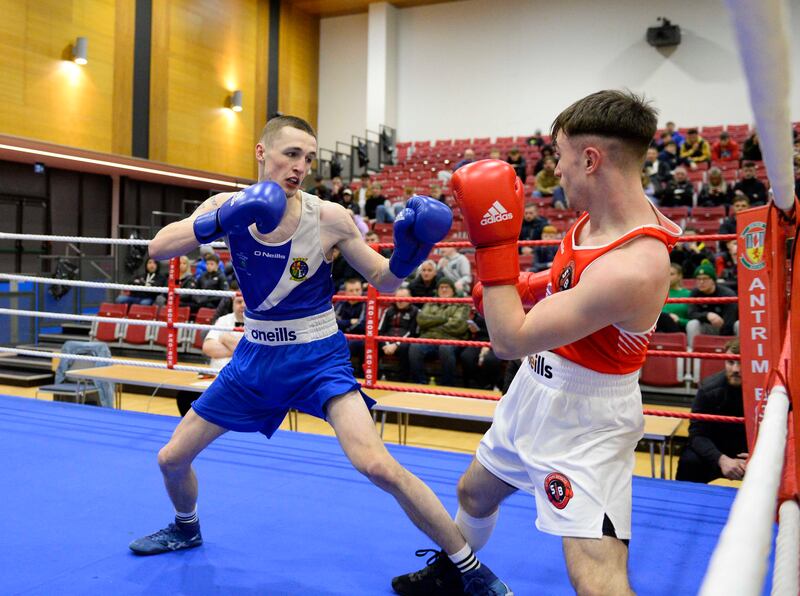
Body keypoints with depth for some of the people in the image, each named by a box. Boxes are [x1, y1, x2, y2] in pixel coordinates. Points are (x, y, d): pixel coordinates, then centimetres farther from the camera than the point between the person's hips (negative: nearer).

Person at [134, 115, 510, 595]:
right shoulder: (229, 206, -7)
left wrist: (408, 250, -28)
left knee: (378, 467, -24)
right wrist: (222, 222, -33)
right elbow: (157, 248, -17)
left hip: (319, 357, -4)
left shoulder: (329, 217, -15)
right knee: (171, 458, 13)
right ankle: (187, 528, 48)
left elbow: (385, 281, -7)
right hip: (256, 356, 4)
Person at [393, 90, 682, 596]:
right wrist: (527, 286, 2)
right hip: (536, 390, 9)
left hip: (586, 420, -9)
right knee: (474, 493, 28)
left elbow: (510, 340, -29)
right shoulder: (607, 210, -6)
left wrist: (495, 241, -28)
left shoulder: (634, 268, -34)